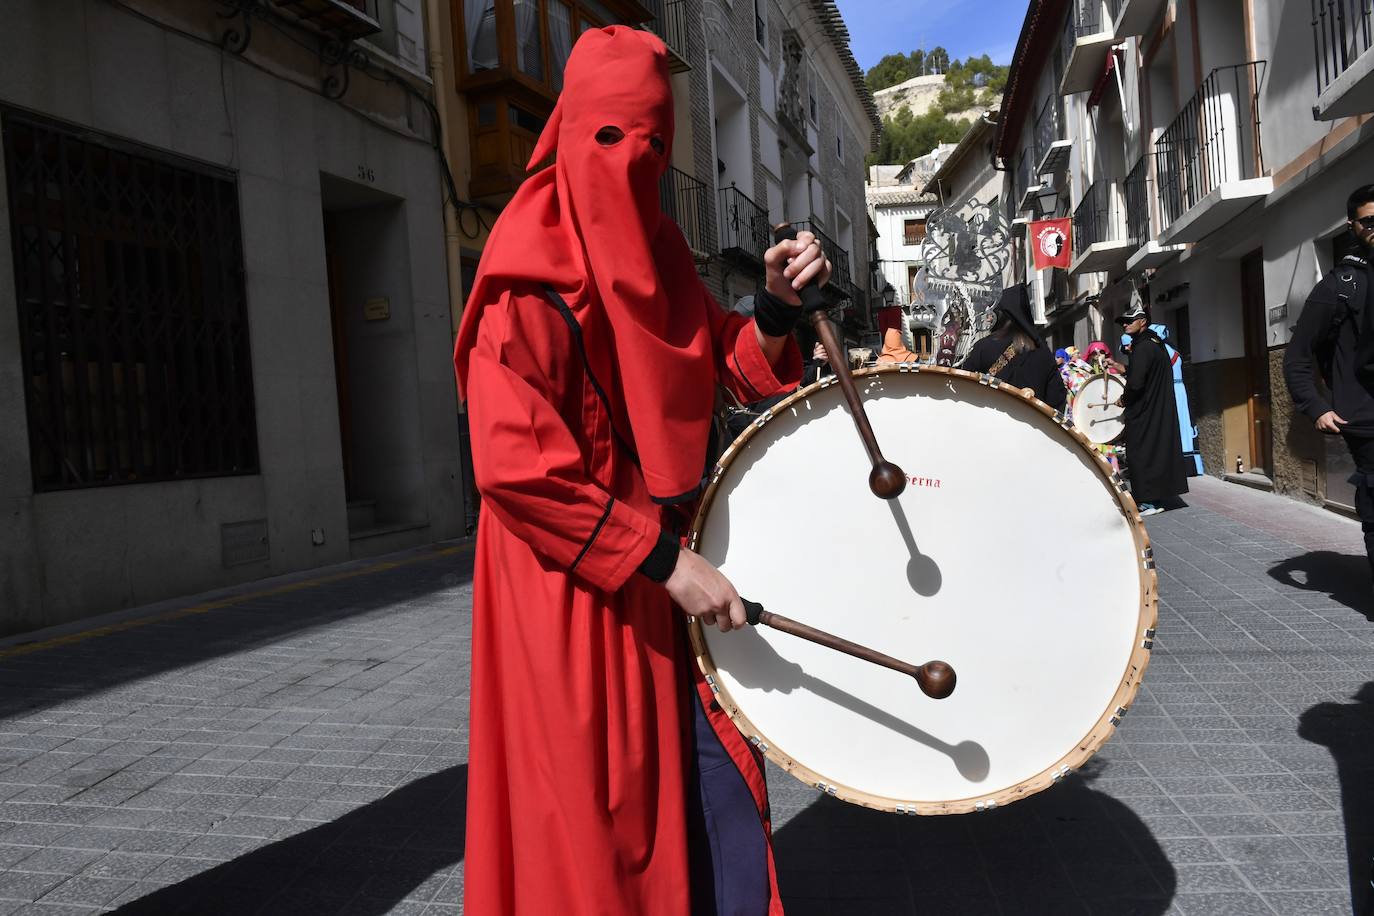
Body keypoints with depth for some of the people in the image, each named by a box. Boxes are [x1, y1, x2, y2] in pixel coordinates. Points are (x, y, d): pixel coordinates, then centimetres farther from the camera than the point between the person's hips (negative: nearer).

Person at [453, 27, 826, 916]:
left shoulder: (659, 251, 10)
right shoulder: (534, 278, -14)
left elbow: (734, 373, 13)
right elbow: (514, 467, -22)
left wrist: (777, 307, -8)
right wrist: (664, 560, -22)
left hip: (664, 563, 7)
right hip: (577, 592, -7)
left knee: (723, 785, 16)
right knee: (600, 819, 5)